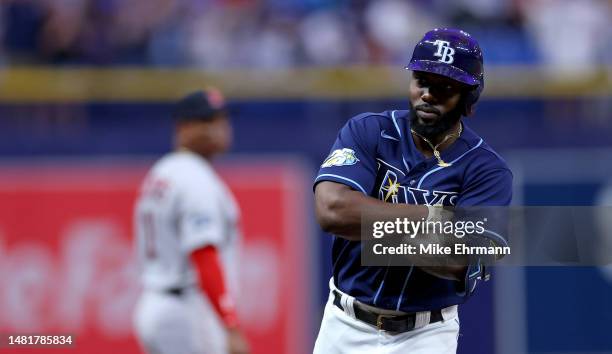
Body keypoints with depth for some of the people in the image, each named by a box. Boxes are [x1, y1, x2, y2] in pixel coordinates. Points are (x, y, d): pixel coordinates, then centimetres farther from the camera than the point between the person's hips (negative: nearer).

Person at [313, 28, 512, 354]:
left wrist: (363, 222, -18)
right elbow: (330, 209, -22)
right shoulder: (367, 132, -3)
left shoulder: (487, 172, -8)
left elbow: (457, 261, -22)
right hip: (345, 328, 2)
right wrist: (436, 216, -22)